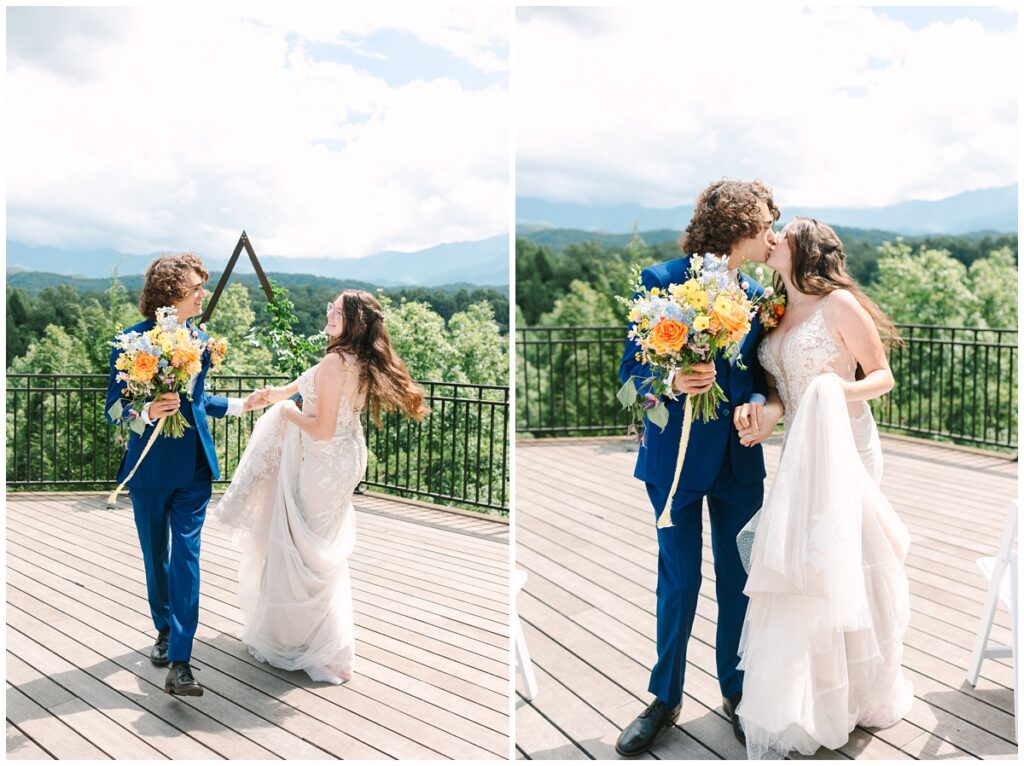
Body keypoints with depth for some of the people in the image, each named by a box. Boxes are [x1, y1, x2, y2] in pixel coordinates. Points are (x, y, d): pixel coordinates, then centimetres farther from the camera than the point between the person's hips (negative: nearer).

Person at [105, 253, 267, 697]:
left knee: (186, 557, -5)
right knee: (155, 556, 14)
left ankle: (179, 663, -6)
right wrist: (147, 413, -29)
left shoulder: (200, 340, 4)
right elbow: (114, 408, -10)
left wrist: (239, 405, 17)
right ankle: (164, 630, 37)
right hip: (150, 468, -2)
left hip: (194, 466, 2)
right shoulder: (133, 341, -10)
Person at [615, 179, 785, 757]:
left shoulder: (757, 293, 3)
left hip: (740, 456, 4)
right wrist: (669, 383, -29)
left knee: (737, 579, 12)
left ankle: (737, 692, 30)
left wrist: (760, 402, -15)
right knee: (678, 582, 7)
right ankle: (666, 699, 24)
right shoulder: (662, 282, -10)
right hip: (679, 454, -3)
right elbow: (631, 368, -9)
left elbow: (757, 372, 7)